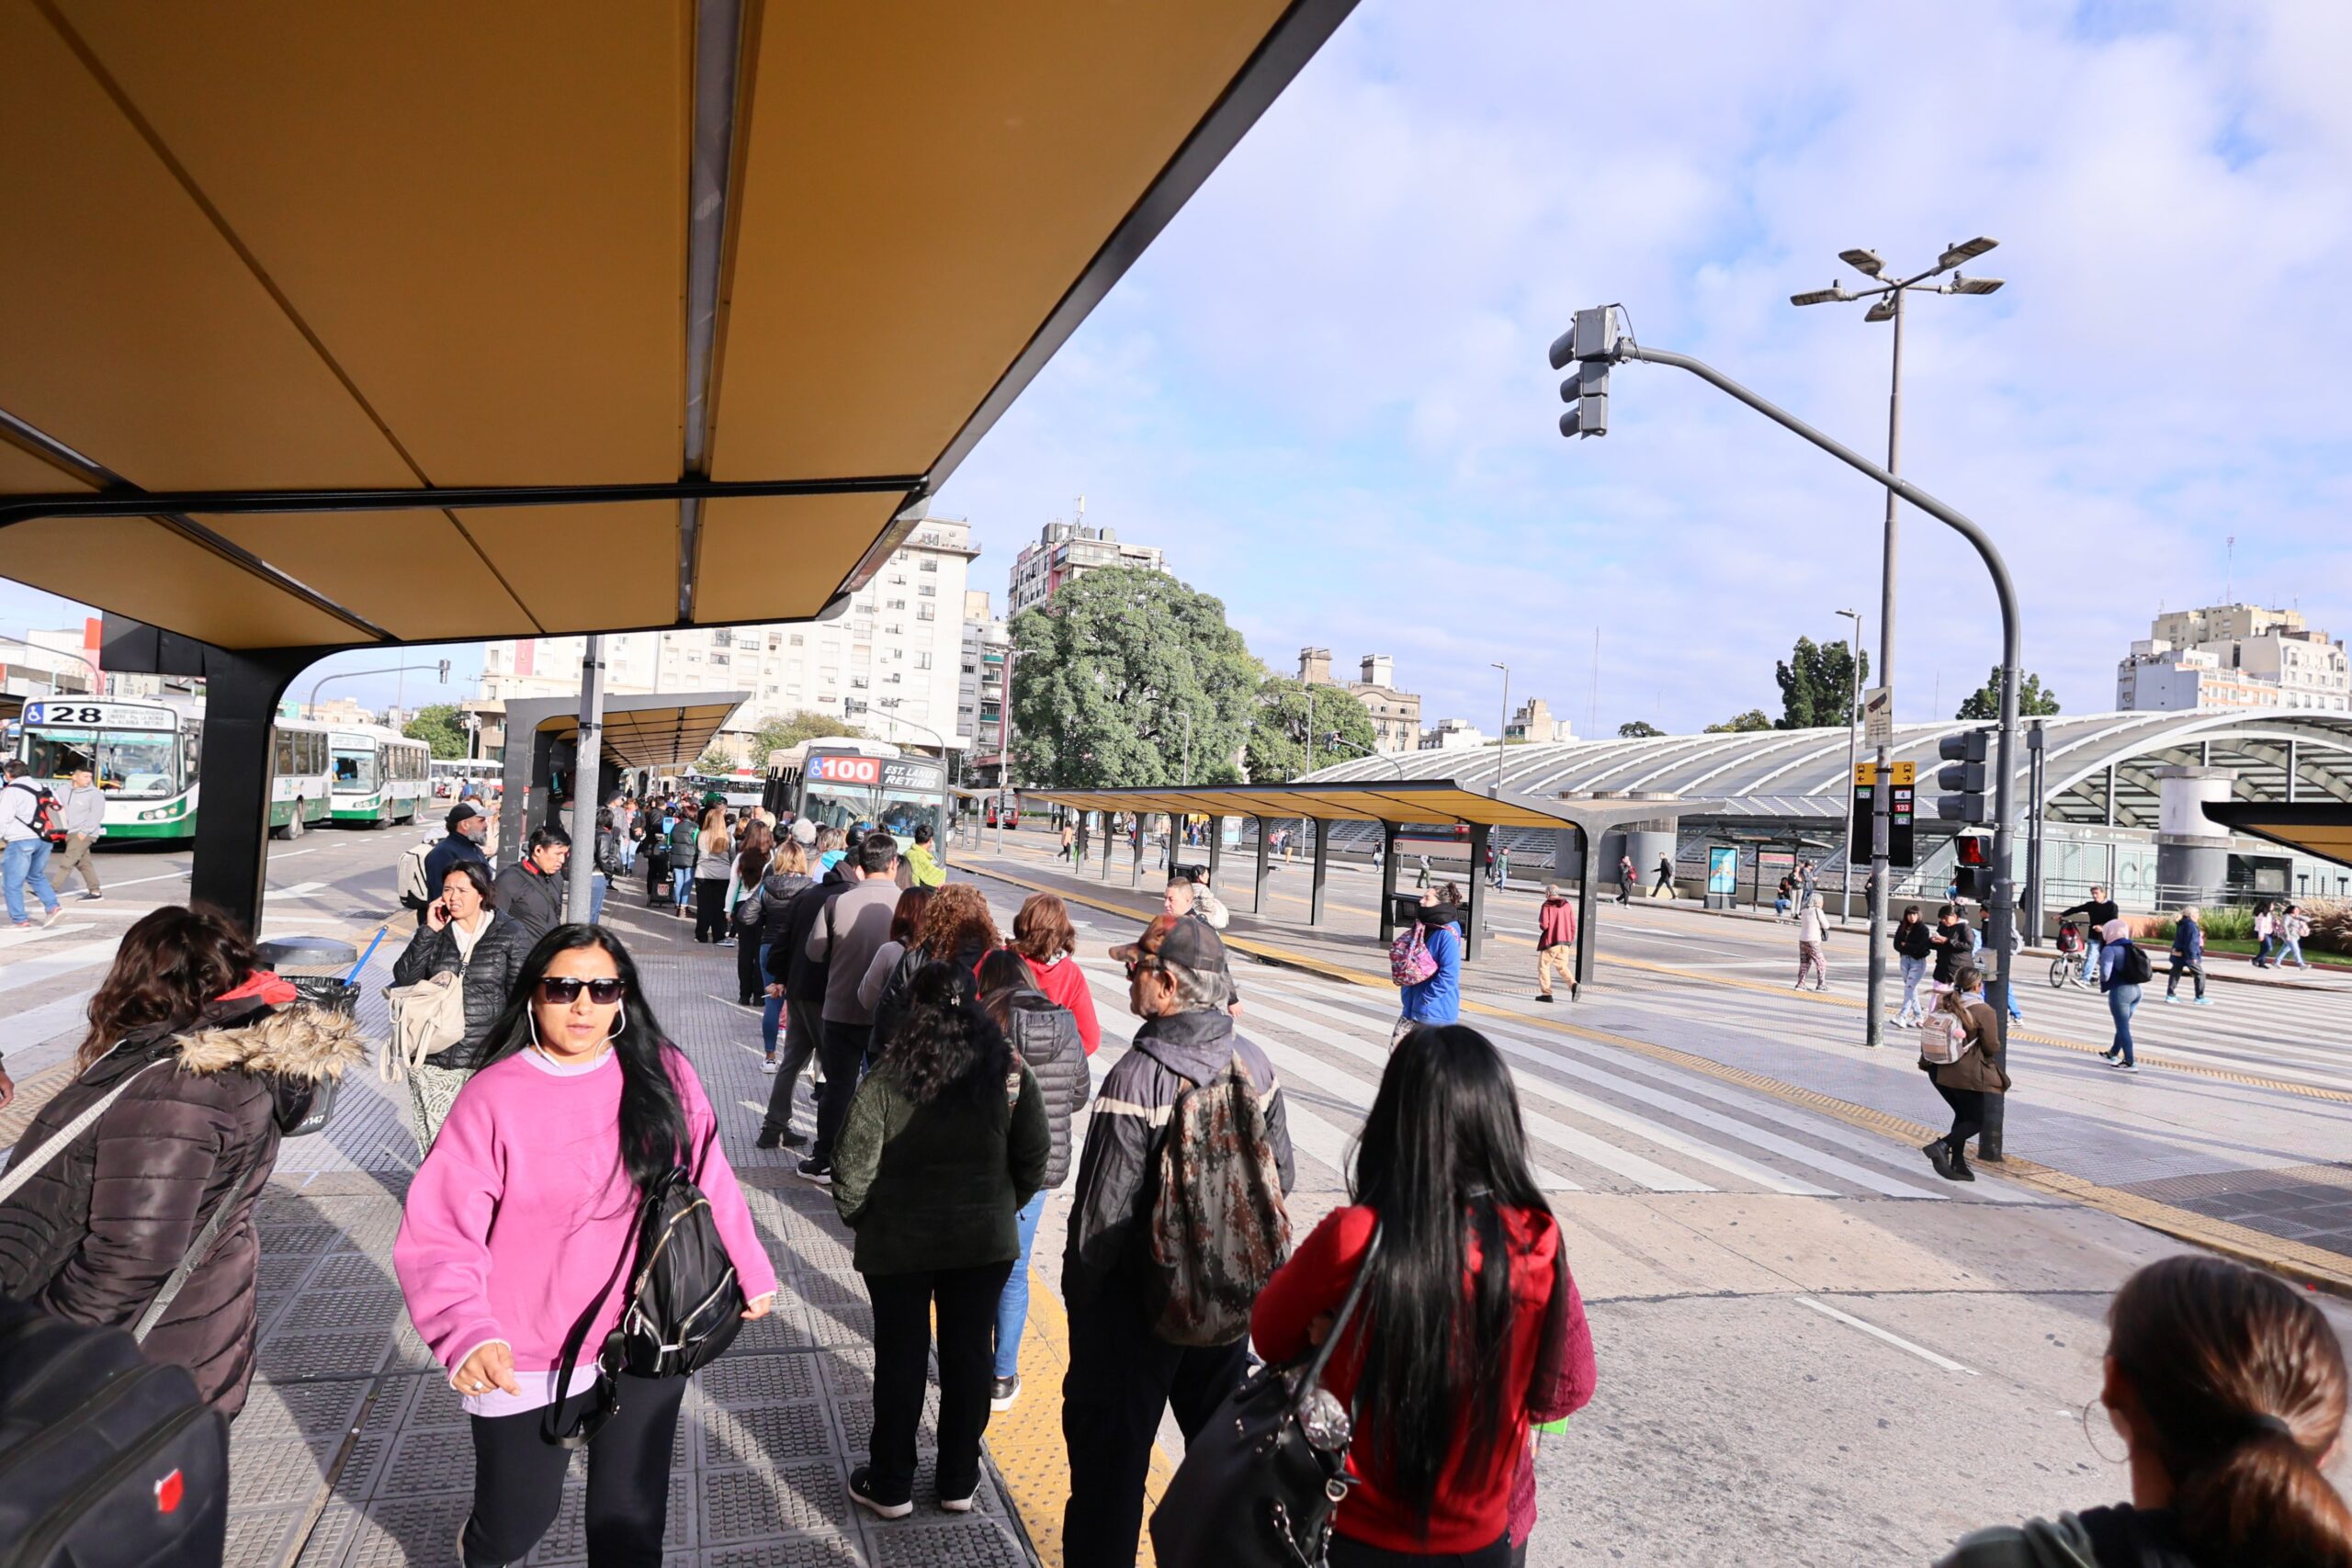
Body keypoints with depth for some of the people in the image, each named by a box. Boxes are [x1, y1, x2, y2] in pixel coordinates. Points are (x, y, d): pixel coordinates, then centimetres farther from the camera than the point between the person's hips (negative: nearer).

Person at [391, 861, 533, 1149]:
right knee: (435, 1142, 8)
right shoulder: (435, 932, 8)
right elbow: (404, 979, -1)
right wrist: (429, 931, -8)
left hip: (485, 1060, -3)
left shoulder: (509, 933, -1)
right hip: (432, 1060, 3)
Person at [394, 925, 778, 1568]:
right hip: (528, 1360, -1)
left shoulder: (662, 1073, -7)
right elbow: (437, 1236, -17)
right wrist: (466, 1333, -32)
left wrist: (752, 1271, 9)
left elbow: (707, 1179, 2)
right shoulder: (494, 1096, -15)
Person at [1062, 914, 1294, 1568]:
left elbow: (1104, 1208, -22)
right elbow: (1281, 1172, 5)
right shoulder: (1253, 1060, -6)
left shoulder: (1137, 1078, -26)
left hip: (1137, 1296, -6)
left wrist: (1078, 1286, -7)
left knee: (1111, 1446, 13)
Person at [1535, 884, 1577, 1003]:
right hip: (1565, 942, 5)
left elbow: (1544, 925, -18)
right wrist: (1570, 940, 15)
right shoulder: (1568, 905, 7)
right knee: (1562, 966, 15)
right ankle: (1573, 984, -10)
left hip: (1550, 941, -5)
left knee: (1543, 966, 6)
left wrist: (1541, 926, 6)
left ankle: (1546, 993, 2)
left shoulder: (1546, 906, -9)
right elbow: (1573, 925, 7)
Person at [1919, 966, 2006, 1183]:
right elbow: (1992, 1047, -9)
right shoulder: (1983, 1011, -14)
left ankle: (1957, 1164, 17)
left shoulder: (1943, 1003, 4)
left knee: (1963, 1115, 21)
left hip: (1938, 1071, 6)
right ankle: (1941, 1146, -12)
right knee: (1977, 1120, 9)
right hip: (1966, 1074, -6)